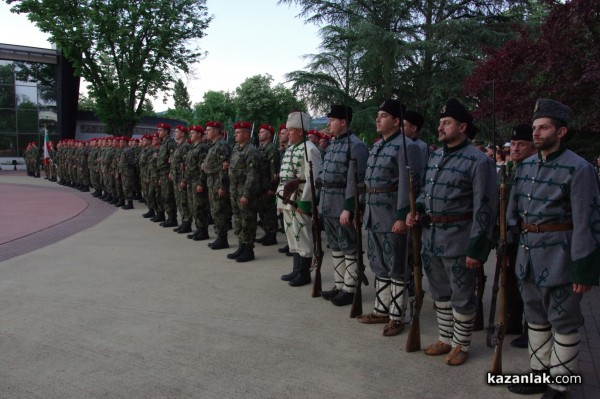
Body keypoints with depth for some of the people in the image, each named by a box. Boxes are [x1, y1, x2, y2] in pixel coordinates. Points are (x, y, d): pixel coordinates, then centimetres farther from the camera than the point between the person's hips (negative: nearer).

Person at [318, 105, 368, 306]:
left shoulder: (356, 145, -13)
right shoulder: (332, 145, 14)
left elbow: (355, 180, -19)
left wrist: (348, 208, -23)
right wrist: (321, 202, 18)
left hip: (343, 207, -9)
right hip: (328, 206, 9)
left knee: (349, 248, 1)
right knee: (335, 247, 15)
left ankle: (349, 290, 10)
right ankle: (339, 286, 26)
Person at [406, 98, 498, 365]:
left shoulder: (478, 161, -13)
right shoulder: (435, 156, 10)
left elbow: (484, 208, -15)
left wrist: (477, 248, -17)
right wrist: (416, 210, 1)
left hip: (458, 242, -7)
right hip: (430, 239, 7)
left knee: (461, 296, 8)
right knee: (440, 293, 18)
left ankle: (461, 345, 25)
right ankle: (445, 339, 34)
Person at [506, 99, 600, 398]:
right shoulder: (525, 166, 7)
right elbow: (513, 211, 13)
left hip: (558, 259, -7)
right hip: (527, 257, 7)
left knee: (563, 324, 8)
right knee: (536, 318, 18)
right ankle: (539, 372, 34)